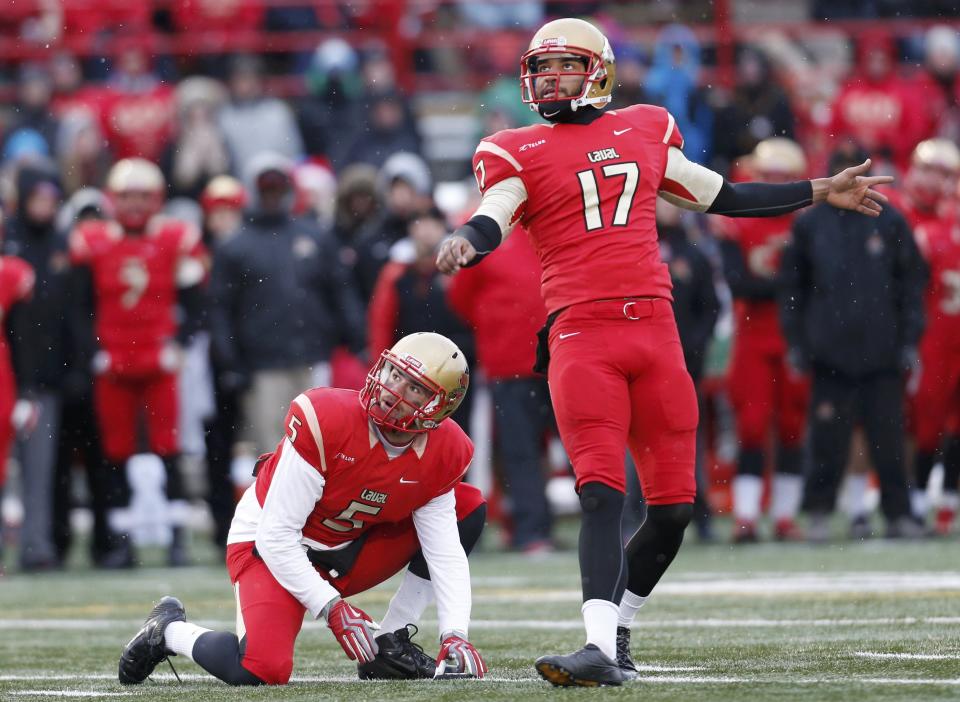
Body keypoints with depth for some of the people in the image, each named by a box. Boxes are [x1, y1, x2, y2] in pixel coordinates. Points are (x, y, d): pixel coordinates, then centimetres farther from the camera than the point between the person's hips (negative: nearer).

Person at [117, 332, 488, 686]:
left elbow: (445, 552, -9)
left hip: (347, 552, 6)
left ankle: (391, 645, -3)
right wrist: (333, 608, -30)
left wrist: (454, 636, -23)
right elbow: (276, 536, -26)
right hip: (271, 547, -6)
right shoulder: (326, 421, -29)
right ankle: (170, 630, 3)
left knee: (469, 508, -6)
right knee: (261, 671, -31)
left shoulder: (441, 454, -12)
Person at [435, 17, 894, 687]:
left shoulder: (644, 132, 17)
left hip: (654, 329, 4)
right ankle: (601, 649, -24)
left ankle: (618, 626, 21)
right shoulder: (520, 153, 6)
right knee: (602, 494, -18)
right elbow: (492, 218, -11)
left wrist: (821, 192, 26)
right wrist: (466, 243, -35)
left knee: (673, 506, 3)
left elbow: (720, 197, 26)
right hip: (580, 332, -4)